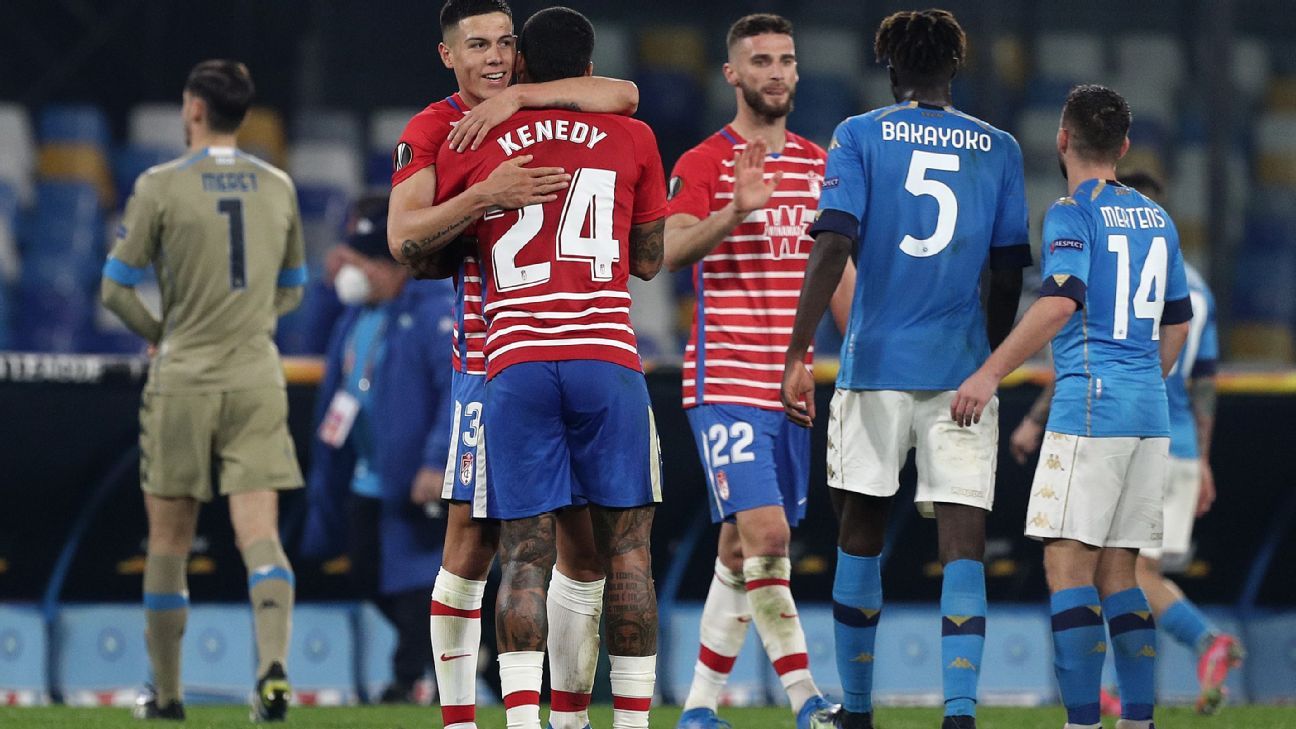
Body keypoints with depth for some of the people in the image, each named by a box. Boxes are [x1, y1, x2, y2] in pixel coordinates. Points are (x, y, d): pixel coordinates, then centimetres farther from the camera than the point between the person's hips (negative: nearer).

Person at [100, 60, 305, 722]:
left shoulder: (161, 187, -5)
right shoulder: (278, 188, 7)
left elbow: (116, 289, -3)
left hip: (183, 381, -2)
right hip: (258, 380, 2)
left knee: (168, 539, 9)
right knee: (259, 533, -4)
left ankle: (166, 692, 14)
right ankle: (274, 664, -27)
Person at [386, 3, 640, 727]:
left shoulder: (547, 108, 11)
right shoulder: (433, 132, -1)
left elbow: (624, 95, -9)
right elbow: (404, 240, -14)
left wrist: (515, 97, -14)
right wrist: (484, 196, -28)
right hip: (490, 358, -4)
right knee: (474, 538, -5)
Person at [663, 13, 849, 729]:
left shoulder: (818, 165, 14)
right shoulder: (702, 164, -4)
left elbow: (837, 273, 20)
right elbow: (670, 251, -20)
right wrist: (735, 210, -37)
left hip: (792, 388, 6)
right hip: (726, 382, -6)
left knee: (740, 549, 9)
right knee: (765, 534, -17)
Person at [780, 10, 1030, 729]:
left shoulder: (860, 136, 0)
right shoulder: (997, 148, 7)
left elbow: (832, 247, -10)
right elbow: (1008, 274, 8)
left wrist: (798, 354, -12)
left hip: (875, 365, -1)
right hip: (962, 368, 1)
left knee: (860, 532, 13)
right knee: (963, 539, -4)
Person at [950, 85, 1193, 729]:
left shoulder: (1072, 215, -6)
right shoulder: (1155, 218, 16)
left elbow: (1060, 302, -22)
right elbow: (1177, 322, 23)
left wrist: (991, 373, -24)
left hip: (1089, 405, -7)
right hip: (1149, 414, 7)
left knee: (1068, 564, -9)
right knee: (1117, 571, 11)